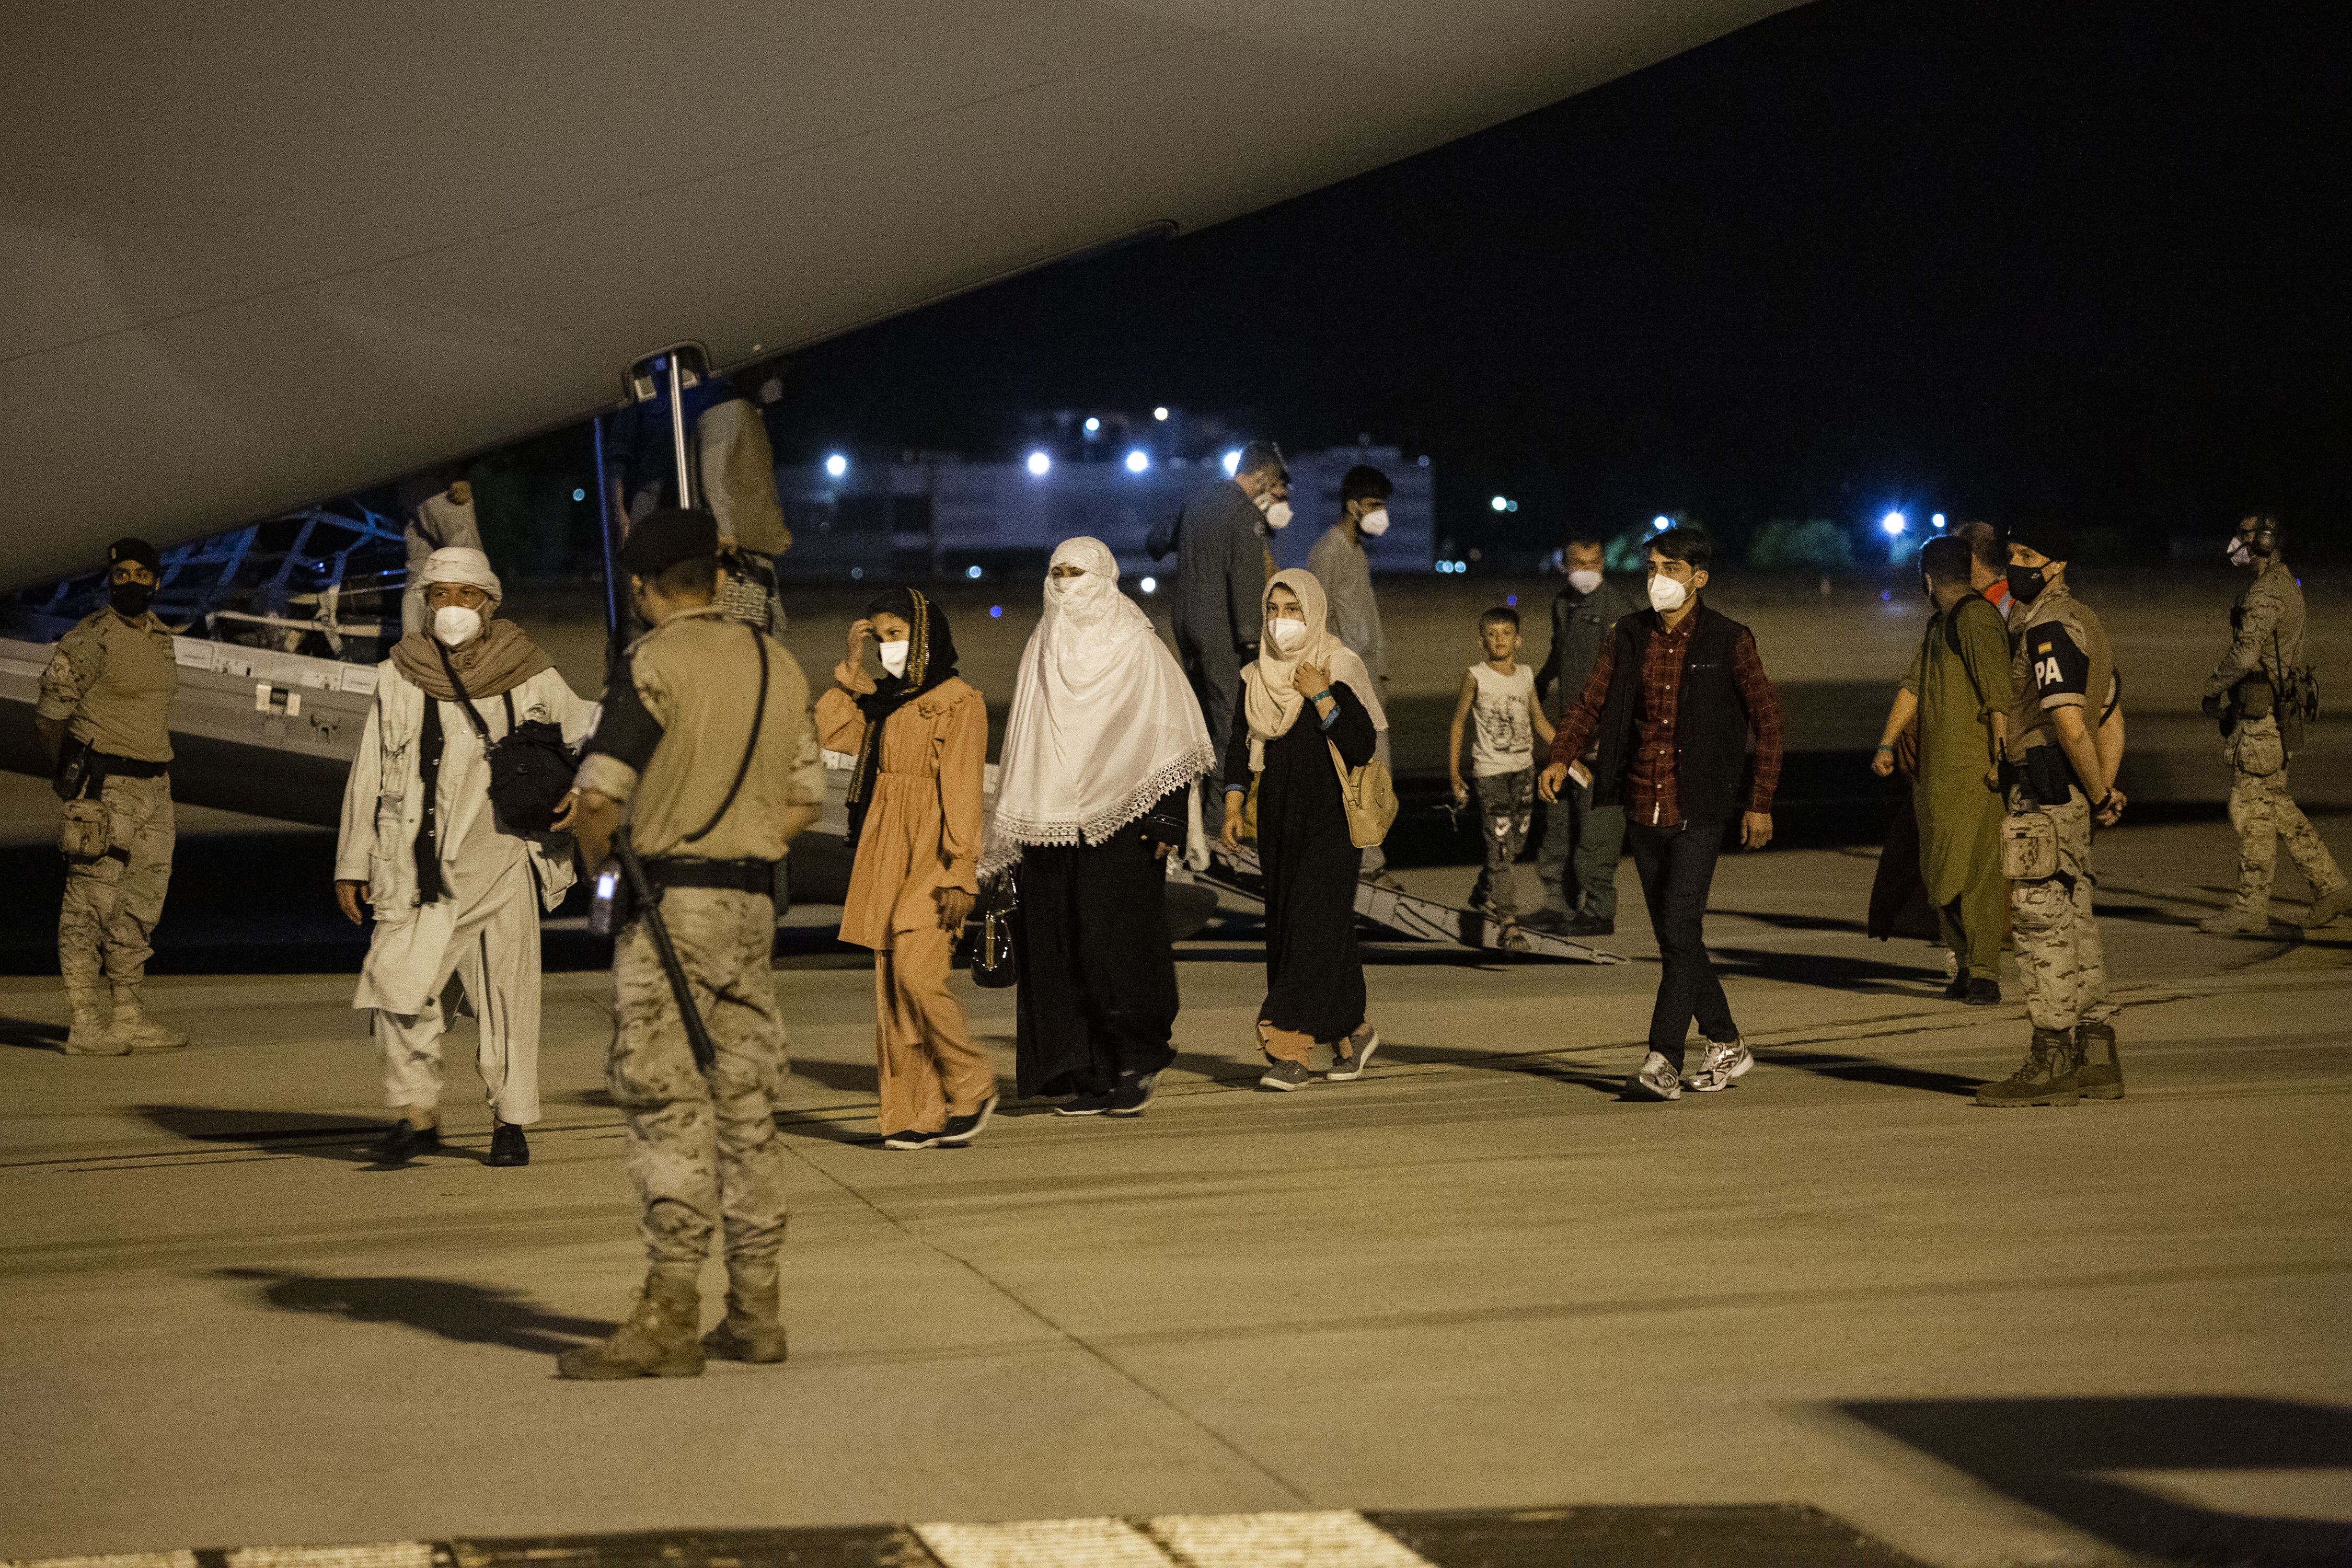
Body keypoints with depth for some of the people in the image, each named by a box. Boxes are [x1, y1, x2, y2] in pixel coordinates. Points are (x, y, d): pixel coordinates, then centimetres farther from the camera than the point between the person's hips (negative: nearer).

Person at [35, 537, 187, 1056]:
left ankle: (128, 1018, 19)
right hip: (104, 789, -8)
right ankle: (85, 1026, -5)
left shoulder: (158, 637, 12)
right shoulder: (92, 638, -12)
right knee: (90, 901, -6)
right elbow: (50, 711, -9)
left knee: (141, 903, 11)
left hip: (151, 789, 8)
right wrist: (69, 778, 0)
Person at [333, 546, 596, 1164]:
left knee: (508, 995, 0)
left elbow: (587, 746, 18)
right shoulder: (399, 679, 6)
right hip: (421, 869, 0)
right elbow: (369, 773, 11)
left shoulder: (532, 679, 4)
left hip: (503, 863, 0)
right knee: (400, 985, -9)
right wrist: (352, 862, 12)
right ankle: (417, 1112, 7)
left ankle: (511, 1122, 12)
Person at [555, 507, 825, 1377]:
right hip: (753, 900, 7)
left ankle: (669, 1318, -10)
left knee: (668, 1107, -7)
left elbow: (599, 793, -18)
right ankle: (755, 1311, 15)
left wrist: (595, 856, 1)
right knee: (745, 1106, 11)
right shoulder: (777, 663, 11)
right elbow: (805, 799, 15)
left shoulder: (655, 662, -10)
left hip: (671, 903, -7)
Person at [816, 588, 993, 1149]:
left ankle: (972, 1086, -1)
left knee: (916, 973, -18)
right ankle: (916, 1117, 4)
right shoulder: (883, 701, 16)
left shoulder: (957, 702, -7)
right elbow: (829, 733, 7)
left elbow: (962, 788, -12)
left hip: (931, 858, -7)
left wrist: (959, 872, -17)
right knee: (892, 988, 3)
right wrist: (852, 670, 6)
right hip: (885, 856, 7)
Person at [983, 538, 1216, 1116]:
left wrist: (1169, 819, -13)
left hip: (1121, 822, -5)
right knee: (1060, 947, 0)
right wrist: (1015, 830, 15)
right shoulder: (1043, 651, 13)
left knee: (1118, 937, -10)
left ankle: (1136, 1063, 4)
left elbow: (1174, 739, -5)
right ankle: (1089, 1075, 5)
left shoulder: (1137, 647, -2)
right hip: (1053, 824, 5)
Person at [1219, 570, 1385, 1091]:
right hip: (1278, 820, 6)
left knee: (1313, 925, -11)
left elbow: (1363, 748, -12)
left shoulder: (1339, 670, -8)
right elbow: (1239, 748, 11)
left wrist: (1322, 698, -20)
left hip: (1328, 818, -6)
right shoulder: (1255, 677, 8)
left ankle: (1290, 1050, -15)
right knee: (1286, 927, 8)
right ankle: (1353, 1032, 24)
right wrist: (1233, 807, -1)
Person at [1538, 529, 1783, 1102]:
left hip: (1699, 812, -5)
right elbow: (1592, 702, 3)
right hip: (1644, 810, 5)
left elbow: (1767, 720, 0)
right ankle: (1727, 1047, 26)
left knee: (1680, 934, -14)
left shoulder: (1728, 641, -4)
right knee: (1674, 939, 11)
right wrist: (1560, 758, -15)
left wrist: (1760, 802, -2)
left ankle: (1662, 1063, -15)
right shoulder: (1629, 637, 7)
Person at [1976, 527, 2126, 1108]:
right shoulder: (2084, 620, 18)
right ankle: (2097, 1060, 16)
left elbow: (2070, 724, -23)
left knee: (2041, 923, -7)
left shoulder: (2048, 629, -16)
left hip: (2044, 795, -10)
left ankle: (2050, 1064, -6)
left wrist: (2100, 795, -13)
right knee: (2075, 922, 13)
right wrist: (2106, 787, 14)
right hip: (2071, 797, 10)